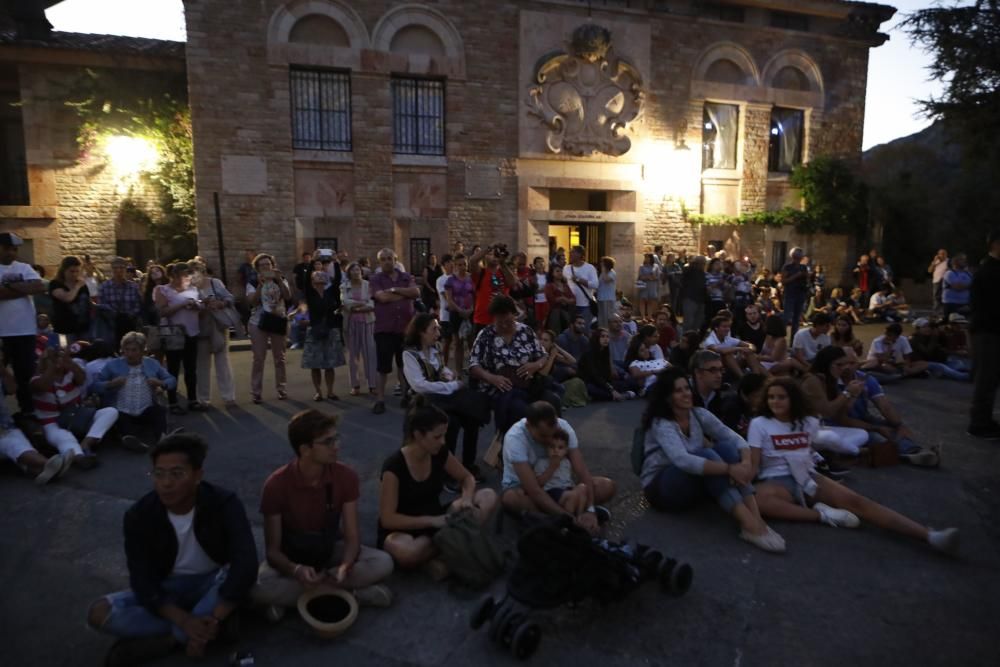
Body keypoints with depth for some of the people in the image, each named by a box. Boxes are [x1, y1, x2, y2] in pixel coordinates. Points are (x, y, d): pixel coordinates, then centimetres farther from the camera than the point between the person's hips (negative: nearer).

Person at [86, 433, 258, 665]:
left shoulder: (224, 503, -23)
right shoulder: (139, 515, -16)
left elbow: (245, 564, -31)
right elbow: (143, 581, -19)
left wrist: (214, 619, -39)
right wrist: (186, 621, -33)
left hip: (212, 584, -1)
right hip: (167, 589, 2)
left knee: (238, 577, -35)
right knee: (99, 613, -22)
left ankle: (166, 640, -22)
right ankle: (185, 633, -19)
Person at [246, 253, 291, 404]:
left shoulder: (281, 280, 6)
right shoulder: (253, 283, 0)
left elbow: (288, 296, -11)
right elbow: (252, 301, -14)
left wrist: (279, 280, -20)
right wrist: (261, 284, -22)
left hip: (278, 321, 2)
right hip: (258, 323, -2)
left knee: (279, 358, 8)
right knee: (259, 358, -4)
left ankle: (280, 389, 18)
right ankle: (256, 392, 1)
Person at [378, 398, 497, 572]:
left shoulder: (440, 453, -7)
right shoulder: (393, 466, -23)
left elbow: (467, 478, 7)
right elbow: (387, 518, -23)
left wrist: (466, 498, -16)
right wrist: (432, 521, -27)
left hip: (435, 520, 6)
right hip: (403, 529, -5)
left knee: (488, 497, -12)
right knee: (406, 552, -43)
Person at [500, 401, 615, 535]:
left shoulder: (563, 426, -20)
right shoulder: (515, 438, -32)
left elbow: (582, 472, -20)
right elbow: (534, 491, -37)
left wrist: (589, 510, -34)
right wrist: (570, 517, -40)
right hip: (522, 487, -4)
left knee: (607, 486, -14)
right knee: (510, 498, -41)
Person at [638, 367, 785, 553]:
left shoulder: (699, 414, -1)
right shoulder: (661, 424, -20)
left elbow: (734, 438, -8)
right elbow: (683, 460, -37)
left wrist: (746, 462, -30)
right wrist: (729, 469, -41)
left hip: (694, 483, 6)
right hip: (660, 487, -6)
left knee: (726, 447, -19)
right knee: (705, 454, -32)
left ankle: (756, 518, -30)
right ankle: (749, 525, -39)